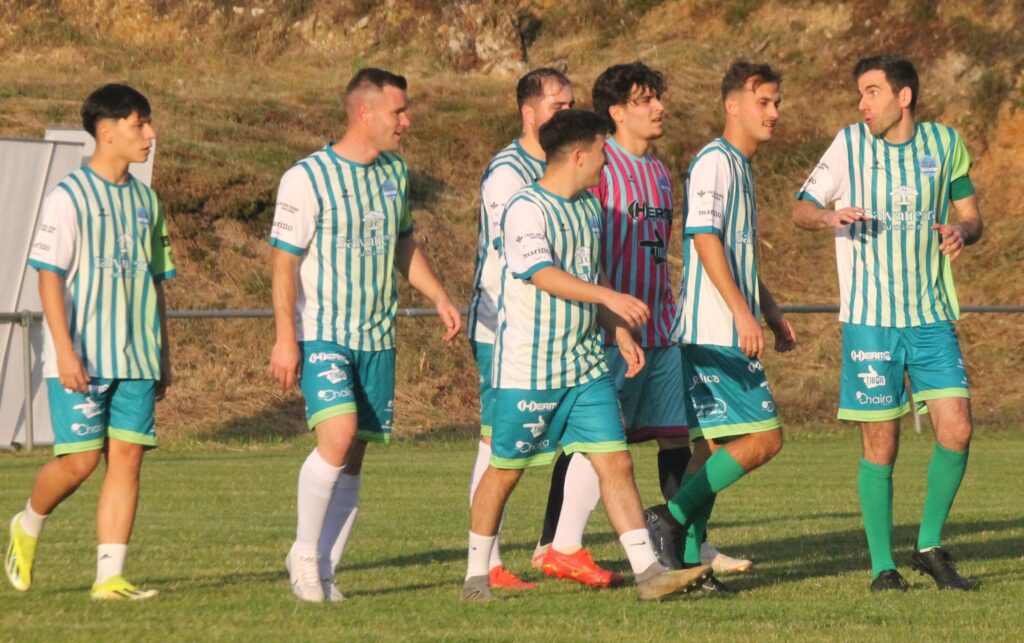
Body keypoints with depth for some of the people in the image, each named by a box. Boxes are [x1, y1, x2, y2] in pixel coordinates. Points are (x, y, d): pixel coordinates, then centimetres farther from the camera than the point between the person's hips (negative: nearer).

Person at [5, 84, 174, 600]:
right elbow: (49, 274, -11)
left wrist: (163, 355, 17)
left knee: (127, 458, -3)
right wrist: (65, 349, -19)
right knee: (80, 459, -7)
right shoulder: (70, 197, -7)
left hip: (136, 359, 6)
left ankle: (110, 576, -2)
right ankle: (28, 527, 22)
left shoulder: (145, 201, 13)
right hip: (81, 358, -6)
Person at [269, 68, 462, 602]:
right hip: (322, 333, -6)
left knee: (354, 456, 3)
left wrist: (439, 298, 13)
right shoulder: (308, 178, -10)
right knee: (338, 435, -22)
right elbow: (284, 261, -9)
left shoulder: (395, 172, 11)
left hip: (377, 337, 6)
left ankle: (324, 569, 11)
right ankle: (304, 551, -5)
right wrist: (285, 338, -14)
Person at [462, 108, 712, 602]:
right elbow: (543, 274, -27)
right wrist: (610, 297, -36)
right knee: (506, 470, 4)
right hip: (528, 369, -7)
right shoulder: (526, 208, -14)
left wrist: (621, 332, 17)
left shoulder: (589, 208, 13)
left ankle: (648, 571, -5)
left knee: (616, 462, -2)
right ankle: (476, 576, 17)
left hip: (585, 366, 7)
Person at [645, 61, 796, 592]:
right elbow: (705, 239, -20)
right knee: (763, 437, -12)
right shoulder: (714, 162, -10)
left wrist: (773, 313, 27)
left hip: (721, 335, 10)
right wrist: (743, 313, -25)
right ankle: (672, 516, -11)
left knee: (716, 445, 8)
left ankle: (687, 557, 7)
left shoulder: (739, 167, 21)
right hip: (716, 333, -10)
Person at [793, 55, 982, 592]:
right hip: (870, 319, -2)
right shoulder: (850, 145, -1)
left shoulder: (944, 143, 4)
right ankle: (882, 565, 10)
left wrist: (962, 231, -10)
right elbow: (801, 209, 4)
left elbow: (971, 214, 14)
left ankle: (930, 545, 11)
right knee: (881, 446, -2)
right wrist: (831, 215, -19)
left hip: (932, 315, 2)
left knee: (956, 431, -8)